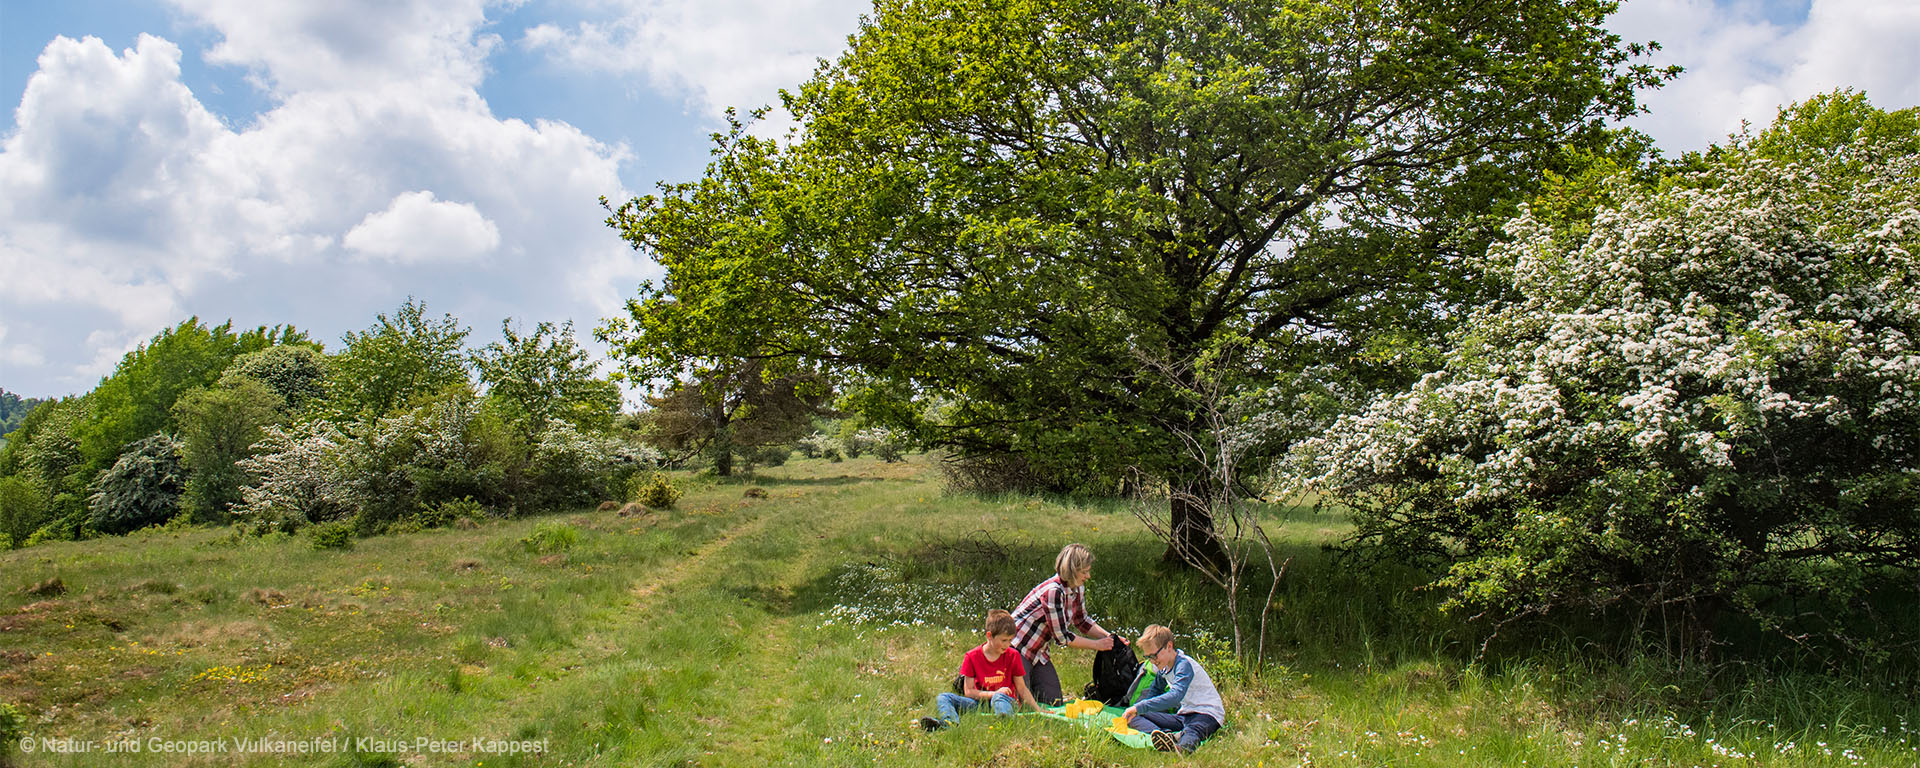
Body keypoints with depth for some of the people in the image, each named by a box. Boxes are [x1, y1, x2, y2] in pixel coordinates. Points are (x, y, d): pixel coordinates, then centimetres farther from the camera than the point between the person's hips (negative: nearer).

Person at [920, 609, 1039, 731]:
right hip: (980, 702, 1)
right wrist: (995, 693, -15)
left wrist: (1039, 711, -2)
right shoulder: (972, 657, 1)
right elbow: (968, 692, -3)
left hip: (1006, 701, -1)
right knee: (943, 698, -19)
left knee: (999, 698, -37)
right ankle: (949, 722, -52)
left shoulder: (1013, 656, 3)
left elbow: (1022, 689, 6)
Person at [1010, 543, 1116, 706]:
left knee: (1054, 703, 5)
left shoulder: (1078, 588, -1)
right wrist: (1097, 645, -14)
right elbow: (1062, 637, -24)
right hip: (1016, 649, -9)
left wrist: (1108, 636, 1)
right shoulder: (1053, 591, -28)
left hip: (1039, 652, 9)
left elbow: (1082, 620, 16)